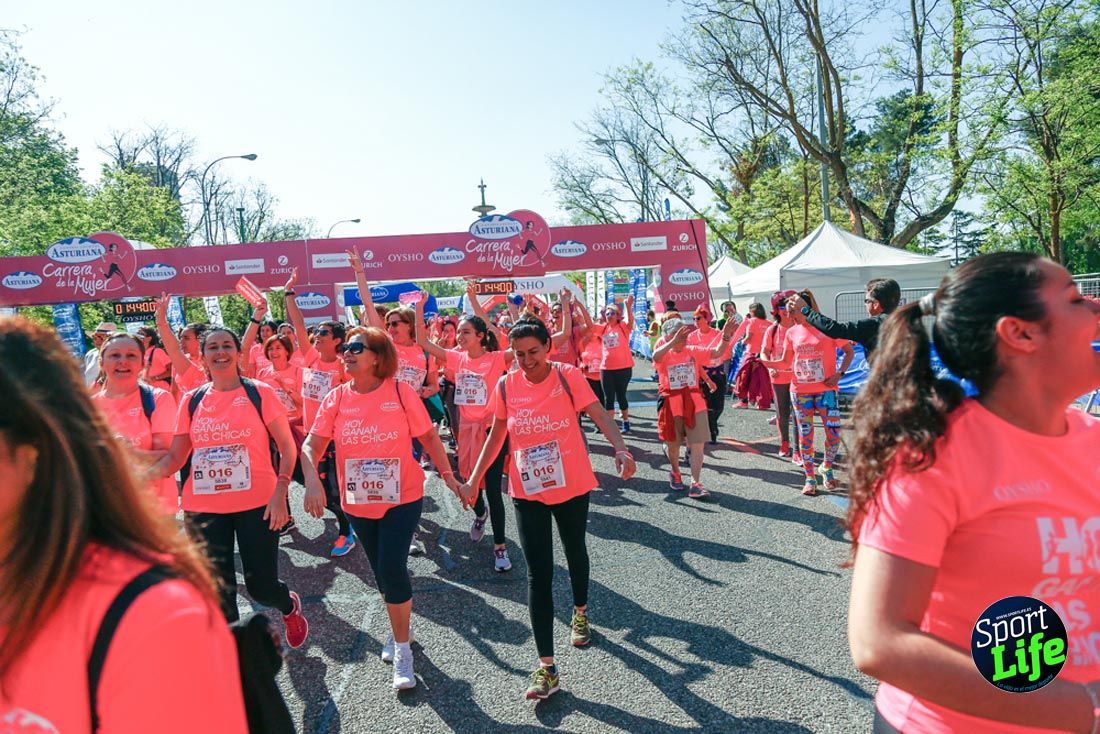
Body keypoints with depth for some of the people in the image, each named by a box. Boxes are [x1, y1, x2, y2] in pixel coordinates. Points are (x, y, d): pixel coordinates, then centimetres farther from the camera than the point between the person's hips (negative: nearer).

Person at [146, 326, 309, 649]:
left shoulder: (260, 393, -3)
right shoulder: (191, 400, 6)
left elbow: (287, 447, -3)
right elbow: (175, 456, 6)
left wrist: (280, 492, -13)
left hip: (256, 504, -2)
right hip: (204, 508, 3)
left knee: (262, 587, 3)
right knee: (218, 593, 5)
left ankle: (290, 606, 39)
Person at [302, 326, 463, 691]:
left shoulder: (401, 391, -11)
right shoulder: (336, 398, -4)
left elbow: (428, 436, -4)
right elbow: (312, 445, -8)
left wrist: (448, 476, -4)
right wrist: (312, 480, -25)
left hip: (402, 498, -4)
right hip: (358, 502, 4)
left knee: (392, 569, -11)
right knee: (382, 572, 17)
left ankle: (402, 649, 9)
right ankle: (400, 630, 42)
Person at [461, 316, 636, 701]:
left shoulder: (567, 376, -12)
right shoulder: (506, 386, -5)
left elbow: (599, 414, -21)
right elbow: (496, 436, 5)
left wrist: (621, 449, -39)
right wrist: (474, 479, 4)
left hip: (572, 485, 0)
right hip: (527, 492, 1)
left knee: (575, 552, 23)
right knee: (538, 573, -2)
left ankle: (580, 613, 52)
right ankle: (546, 667, 2)